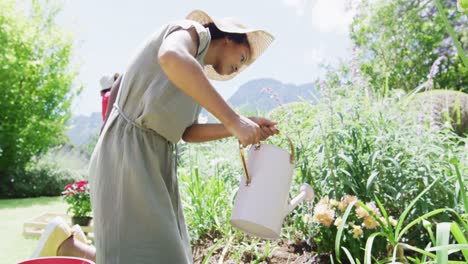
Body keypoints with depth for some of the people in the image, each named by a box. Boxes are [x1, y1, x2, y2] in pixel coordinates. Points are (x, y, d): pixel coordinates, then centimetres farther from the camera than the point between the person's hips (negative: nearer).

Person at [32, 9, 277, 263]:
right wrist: (233, 119, -31)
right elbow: (171, 58, -31)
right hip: (129, 159, -10)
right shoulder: (191, 30, -5)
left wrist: (240, 128, -4)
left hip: (154, 164, 10)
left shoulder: (193, 76, 22)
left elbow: (188, 132, 7)